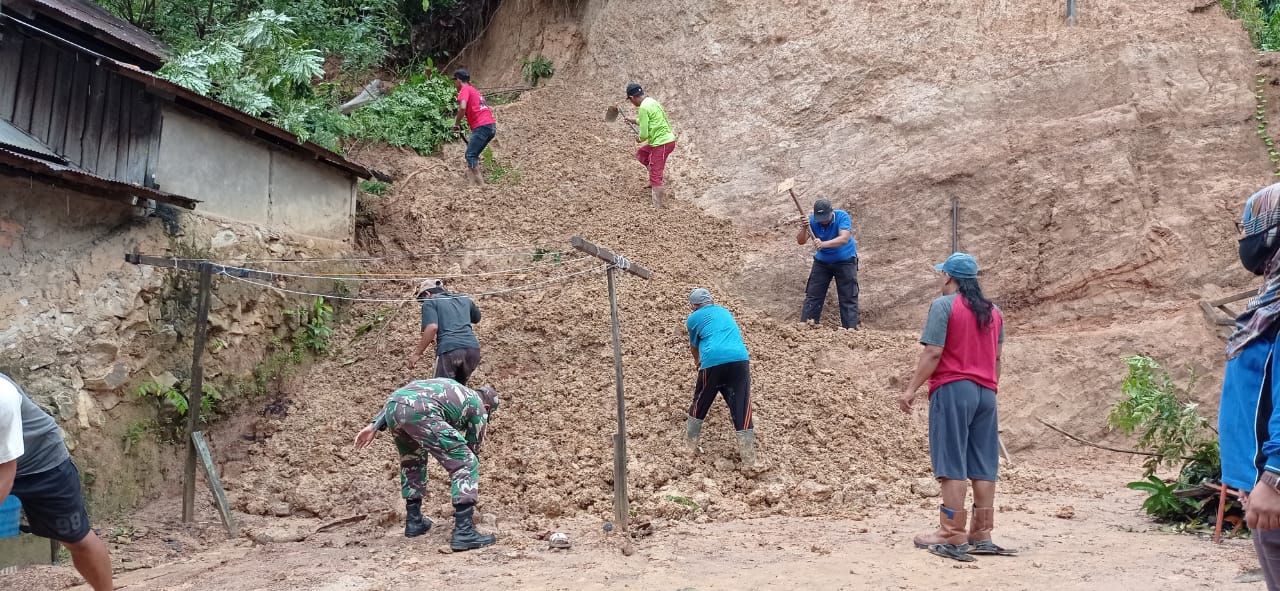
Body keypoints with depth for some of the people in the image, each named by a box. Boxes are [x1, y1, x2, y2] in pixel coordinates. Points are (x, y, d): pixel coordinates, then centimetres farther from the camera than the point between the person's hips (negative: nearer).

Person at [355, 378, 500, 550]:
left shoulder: (447, 386, 41)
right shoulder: (478, 408, 25)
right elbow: (472, 451, 31)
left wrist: (375, 426, 23)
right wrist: (473, 488, 43)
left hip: (393, 407, 7)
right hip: (420, 413, -7)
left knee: (412, 461, 32)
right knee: (466, 465, 4)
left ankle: (414, 521, 35)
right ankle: (464, 532, -2)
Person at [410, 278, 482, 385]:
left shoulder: (430, 302, 9)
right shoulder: (464, 299, 25)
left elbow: (432, 327, -8)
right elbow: (476, 318, 40)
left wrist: (417, 353, -5)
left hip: (448, 350, -5)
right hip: (473, 348, 5)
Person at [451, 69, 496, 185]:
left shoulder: (464, 89, -1)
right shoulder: (474, 90, 27)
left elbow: (462, 107, -18)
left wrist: (456, 123, -6)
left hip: (482, 127, -9)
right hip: (492, 126, 9)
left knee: (470, 155, -8)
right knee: (473, 155, 15)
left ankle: (481, 185, -15)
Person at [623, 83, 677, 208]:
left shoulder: (643, 108, -17)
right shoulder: (651, 101, 11)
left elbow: (644, 134, -15)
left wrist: (640, 139, 6)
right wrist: (634, 120, 37)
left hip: (661, 143, -10)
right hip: (667, 139, 10)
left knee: (655, 177, -5)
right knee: (640, 154, 26)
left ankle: (657, 207, 0)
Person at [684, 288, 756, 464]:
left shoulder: (693, 318, 17)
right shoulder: (725, 312, 30)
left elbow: (694, 346, 32)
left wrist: (697, 362, 55)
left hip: (713, 362, -2)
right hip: (740, 359, 3)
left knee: (701, 402, 19)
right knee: (741, 407, 5)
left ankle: (690, 442, 34)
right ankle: (748, 455, 5)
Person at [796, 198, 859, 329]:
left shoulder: (842, 217, -23)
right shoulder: (812, 220, -16)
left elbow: (844, 239, -37)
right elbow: (800, 241, -21)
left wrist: (824, 244, -51)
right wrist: (804, 229, -42)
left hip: (845, 261, -3)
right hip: (822, 262, 3)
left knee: (848, 298, -4)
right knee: (812, 295, 3)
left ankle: (851, 329, -1)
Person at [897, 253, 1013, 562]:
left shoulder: (943, 305, -7)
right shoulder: (993, 311, 14)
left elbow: (933, 353, -13)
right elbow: (997, 358, 17)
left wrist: (911, 389, -10)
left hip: (953, 389, -6)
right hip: (986, 393, 6)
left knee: (953, 466, -4)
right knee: (983, 467, 8)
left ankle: (953, 538, -4)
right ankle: (981, 536, 13)